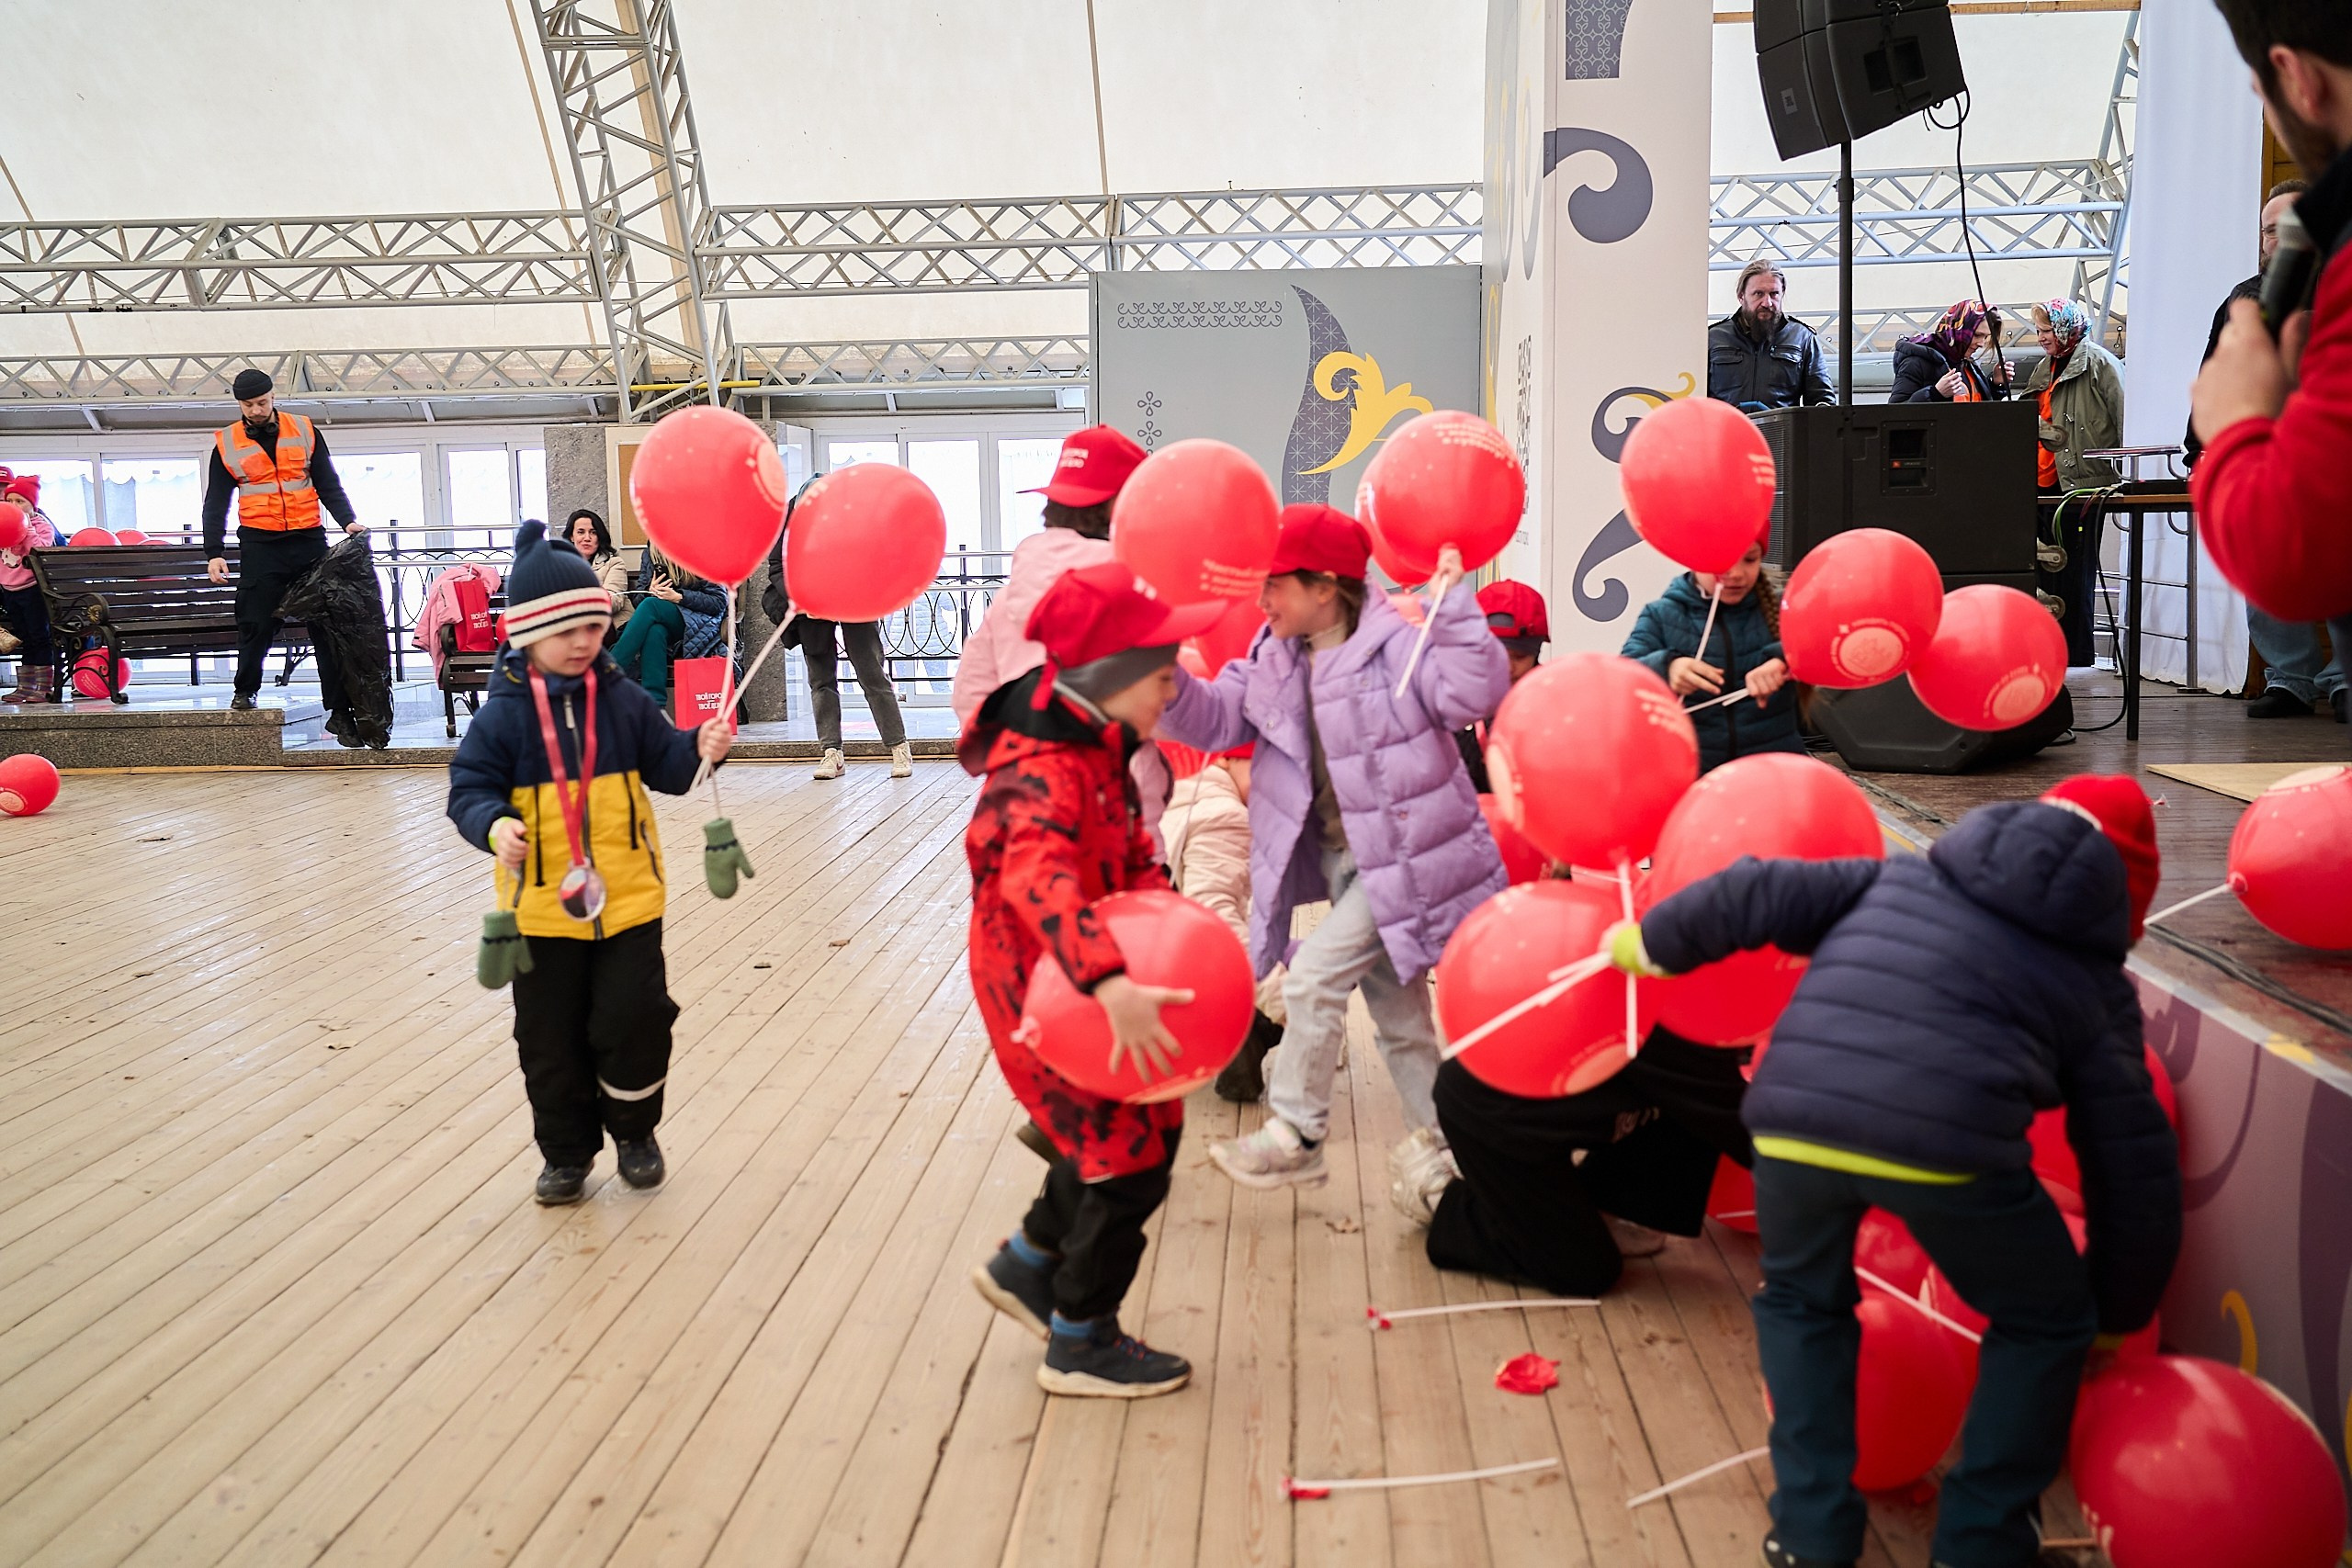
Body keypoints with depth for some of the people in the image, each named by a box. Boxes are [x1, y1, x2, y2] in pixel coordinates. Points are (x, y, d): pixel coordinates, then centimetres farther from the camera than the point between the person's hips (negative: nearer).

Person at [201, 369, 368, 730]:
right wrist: (214, 552, -1)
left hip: (309, 541, 1)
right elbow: (216, 503, 8)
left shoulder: (304, 431, 8)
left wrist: (347, 520, -8)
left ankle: (338, 710, -1)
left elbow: (328, 484, 9)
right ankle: (245, 691, 20)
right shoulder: (227, 443, 7)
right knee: (256, 625, -1)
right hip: (259, 546, -1)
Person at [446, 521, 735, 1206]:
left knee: (636, 1019, 1)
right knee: (550, 1038, 10)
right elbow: (470, 787, -5)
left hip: (625, 895, 1)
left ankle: (635, 1130, 27)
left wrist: (700, 749, -17)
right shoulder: (505, 713, -5)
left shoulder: (623, 700, 0)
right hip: (542, 902, 0)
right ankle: (567, 1153, 28)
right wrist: (493, 824, -25)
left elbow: (664, 764, 4)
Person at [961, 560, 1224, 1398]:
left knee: (1149, 1124, 20)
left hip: (1086, 981, 10)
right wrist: (1111, 985, -62)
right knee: (1127, 1158, 0)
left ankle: (1027, 1266, 35)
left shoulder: (1097, 740, 1)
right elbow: (1040, 881, -49)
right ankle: (1080, 1346, 20)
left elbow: (1128, 848, 11)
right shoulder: (1044, 774, -31)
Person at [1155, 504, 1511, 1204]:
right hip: (1337, 856, 8)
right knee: (1394, 1007, 16)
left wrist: (1455, 606, -35)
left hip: (1402, 856, -8)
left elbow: (1474, 694, -28)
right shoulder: (1275, 656, 5)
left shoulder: (1395, 640, -17)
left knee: (1314, 977, -11)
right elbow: (1213, 720, 2)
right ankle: (1436, 1139, 31)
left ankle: (1294, 1136, 7)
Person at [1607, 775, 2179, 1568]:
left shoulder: (1899, 877, 30)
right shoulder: (2094, 982, 25)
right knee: (2045, 1324, 28)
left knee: (1801, 1299, 33)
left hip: (1795, 1115, 3)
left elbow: (1755, 894, 22)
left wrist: (1651, 942, 38)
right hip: (1947, 1140, -2)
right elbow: (2134, 1169, 27)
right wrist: (2115, 1320, 40)